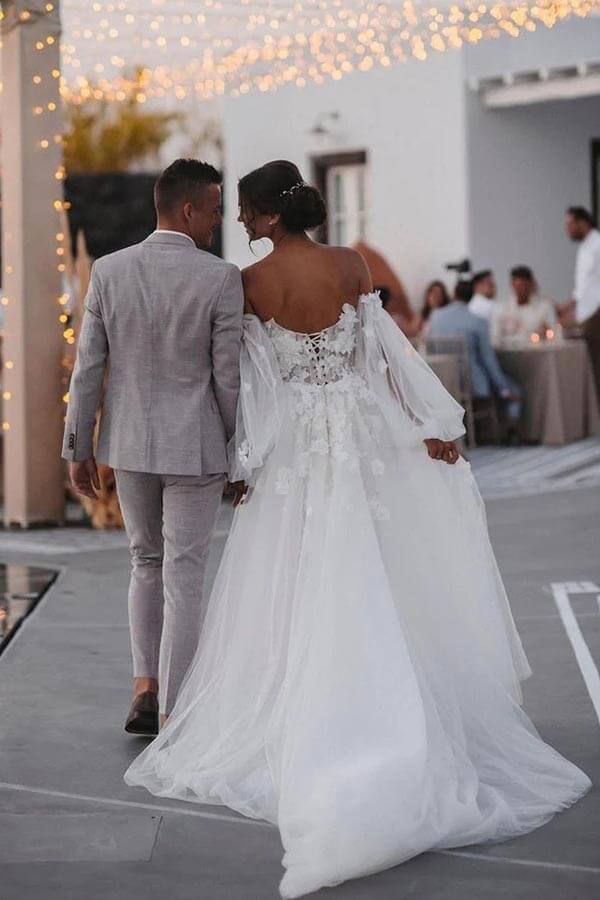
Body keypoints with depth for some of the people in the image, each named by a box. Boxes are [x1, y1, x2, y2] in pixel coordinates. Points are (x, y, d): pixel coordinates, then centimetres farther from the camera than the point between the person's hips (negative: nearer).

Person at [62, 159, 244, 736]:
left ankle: (144, 689, 17)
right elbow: (228, 377, -10)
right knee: (183, 579, 4)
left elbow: (88, 368, -2)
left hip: (128, 443, 4)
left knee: (147, 562, 22)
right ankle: (173, 717, 8)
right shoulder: (221, 279, -13)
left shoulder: (108, 271, -3)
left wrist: (77, 448, 7)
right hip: (194, 448, -3)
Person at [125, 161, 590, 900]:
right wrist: (432, 427, 4)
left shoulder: (251, 282, -9)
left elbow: (256, 378, -8)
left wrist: (245, 464, -2)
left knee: (300, 600, 6)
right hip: (366, 437, 2)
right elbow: (388, 353, -2)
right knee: (378, 594, 11)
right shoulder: (351, 265, -4)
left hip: (295, 449, -2)